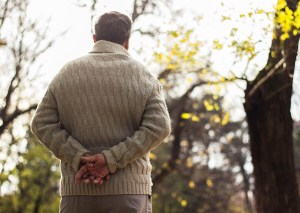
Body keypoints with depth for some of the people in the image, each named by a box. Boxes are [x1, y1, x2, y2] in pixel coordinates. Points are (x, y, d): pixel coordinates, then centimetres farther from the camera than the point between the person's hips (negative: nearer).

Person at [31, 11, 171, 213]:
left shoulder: (67, 73, 7)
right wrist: (111, 160, -12)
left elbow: (42, 124, 0)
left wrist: (80, 159, -8)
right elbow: (159, 127, -8)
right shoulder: (143, 76, 3)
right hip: (128, 189, -1)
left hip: (78, 189, 2)